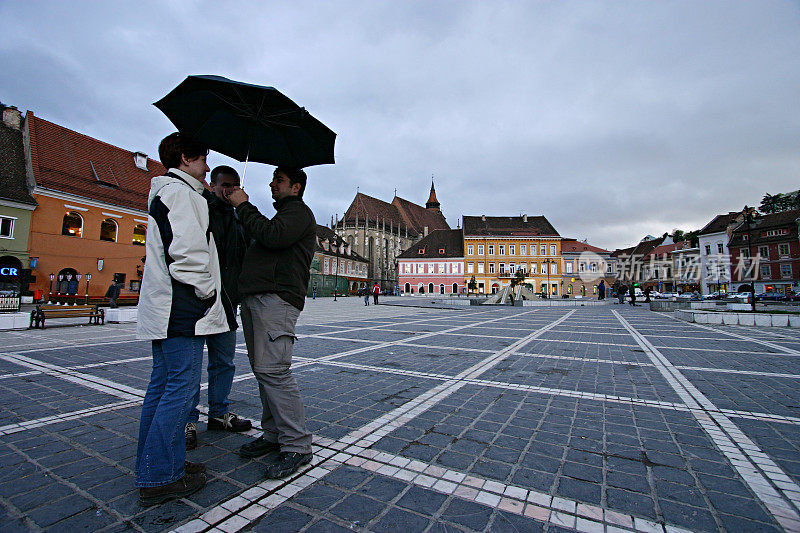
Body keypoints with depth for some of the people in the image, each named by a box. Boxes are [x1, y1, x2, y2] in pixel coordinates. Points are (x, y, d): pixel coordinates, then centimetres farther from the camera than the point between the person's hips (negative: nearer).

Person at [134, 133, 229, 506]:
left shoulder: (163, 193, 24)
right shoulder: (180, 192, -9)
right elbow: (186, 252, -20)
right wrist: (207, 294, -13)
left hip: (163, 309, 11)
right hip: (183, 310, -11)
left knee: (162, 385, 15)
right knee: (181, 386, -5)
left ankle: (152, 465, 27)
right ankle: (160, 478, 5)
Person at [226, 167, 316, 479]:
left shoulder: (298, 212, 1)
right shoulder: (280, 216, 32)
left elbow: (272, 236, -18)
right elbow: (261, 241, 27)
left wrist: (243, 206, -6)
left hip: (277, 298, -10)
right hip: (254, 298, 10)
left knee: (272, 370, -15)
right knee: (263, 369, 9)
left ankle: (296, 446, -7)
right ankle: (272, 435, 19)